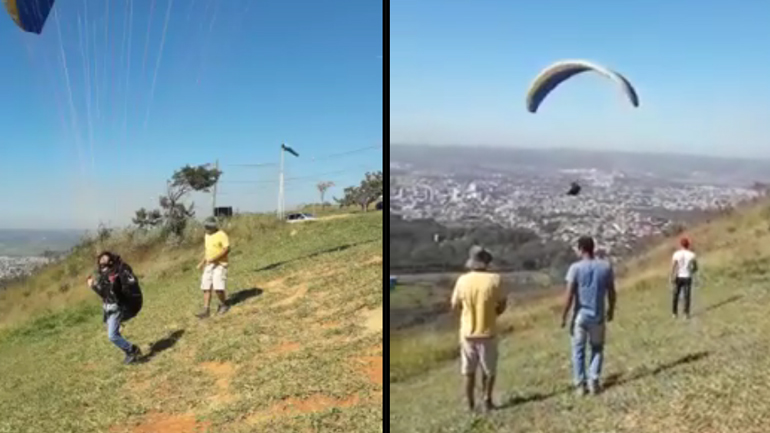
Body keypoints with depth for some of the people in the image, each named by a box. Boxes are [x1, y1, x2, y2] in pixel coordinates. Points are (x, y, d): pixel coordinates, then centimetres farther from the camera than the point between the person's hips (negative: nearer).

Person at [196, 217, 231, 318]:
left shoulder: (221, 235, -11)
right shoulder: (207, 236, 15)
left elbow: (227, 249, -18)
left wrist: (215, 258, -23)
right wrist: (202, 262, 16)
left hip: (220, 265, -8)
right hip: (209, 265, 8)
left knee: (218, 287, -14)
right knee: (206, 288, 0)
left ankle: (224, 304, 10)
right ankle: (205, 310, 2)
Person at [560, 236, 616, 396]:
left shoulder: (576, 268, -11)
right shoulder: (606, 266, -2)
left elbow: (569, 295, -12)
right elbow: (611, 293, 3)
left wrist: (563, 316, -4)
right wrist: (611, 310, 19)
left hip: (580, 316, -2)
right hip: (598, 316, 2)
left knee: (578, 351, 10)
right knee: (597, 348, 18)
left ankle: (580, 384, 11)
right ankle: (594, 382, 13)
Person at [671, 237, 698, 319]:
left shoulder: (676, 255, -7)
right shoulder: (692, 255, -4)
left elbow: (673, 268, -9)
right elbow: (696, 268, 4)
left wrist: (672, 280, -5)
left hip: (678, 278, 0)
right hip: (687, 278, 0)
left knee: (676, 296, 10)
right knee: (687, 296, 2)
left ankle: (675, 313, 14)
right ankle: (686, 313, -1)